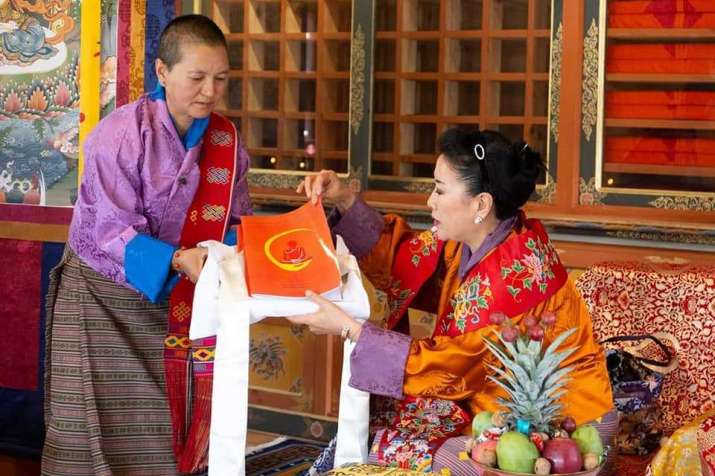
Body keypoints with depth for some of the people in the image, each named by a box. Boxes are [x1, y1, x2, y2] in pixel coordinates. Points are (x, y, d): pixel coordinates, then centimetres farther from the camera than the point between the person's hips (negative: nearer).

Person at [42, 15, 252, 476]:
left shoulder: (227, 141, -4)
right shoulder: (119, 135, -20)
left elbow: (235, 222, 0)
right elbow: (110, 233, -23)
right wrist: (177, 260, -39)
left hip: (173, 299, 4)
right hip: (104, 294, -4)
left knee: (163, 432, 8)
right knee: (101, 430, 0)